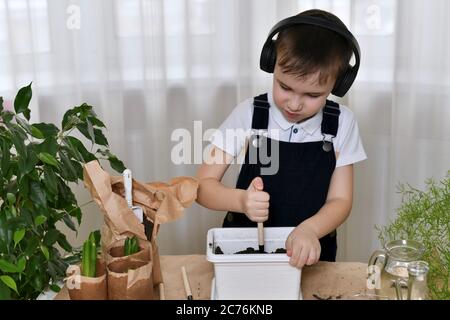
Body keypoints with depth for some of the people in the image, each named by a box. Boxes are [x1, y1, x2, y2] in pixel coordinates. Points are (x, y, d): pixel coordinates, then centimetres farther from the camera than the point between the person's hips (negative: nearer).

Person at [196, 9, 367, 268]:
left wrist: (309, 229, -23)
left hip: (310, 256, 2)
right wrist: (242, 201, -26)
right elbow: (203, 185, -6)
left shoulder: (341, 123, -4)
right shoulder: (249, 115, -7)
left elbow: (340, 201, -2)